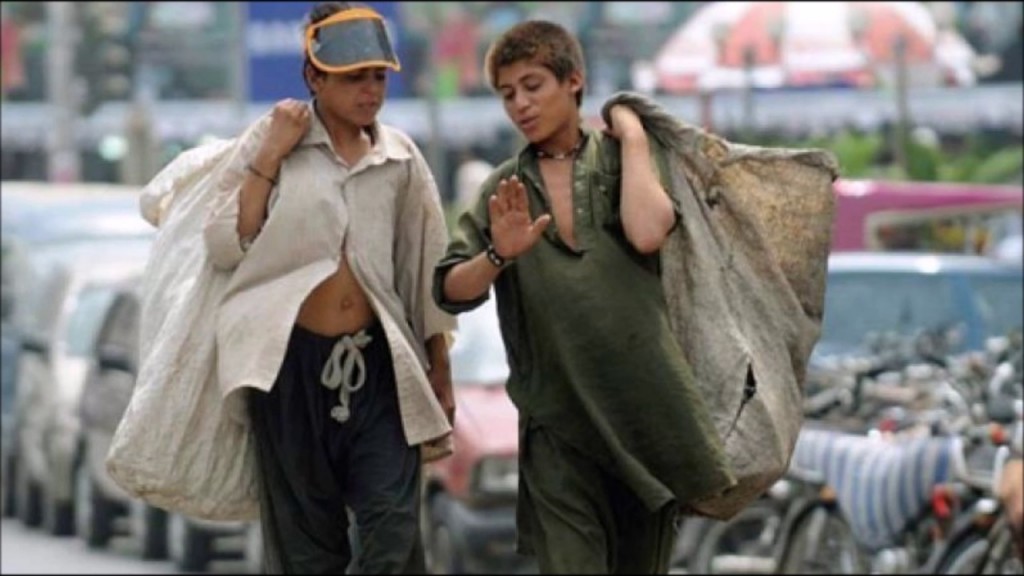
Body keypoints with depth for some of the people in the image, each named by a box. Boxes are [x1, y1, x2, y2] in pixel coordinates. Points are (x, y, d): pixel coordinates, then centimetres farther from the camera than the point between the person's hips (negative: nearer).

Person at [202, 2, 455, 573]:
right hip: (293, 359, -1)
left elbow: (425, 275, 11)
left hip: (378, 360, 1)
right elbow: (225, 247, -8)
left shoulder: (400, 158, 5)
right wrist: (270, 157, -12)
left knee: (394, 529, -11)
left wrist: (441, 374, 14)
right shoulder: (273, 139, -1)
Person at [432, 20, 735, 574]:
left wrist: (632, 138, -6)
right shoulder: (503, 190, 9)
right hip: (558, 417, 0)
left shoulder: (626, 159, 5)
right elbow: (450, 291, -1)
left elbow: (647, 233, -16)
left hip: (645, 403, 0)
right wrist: (498, 257, -20)